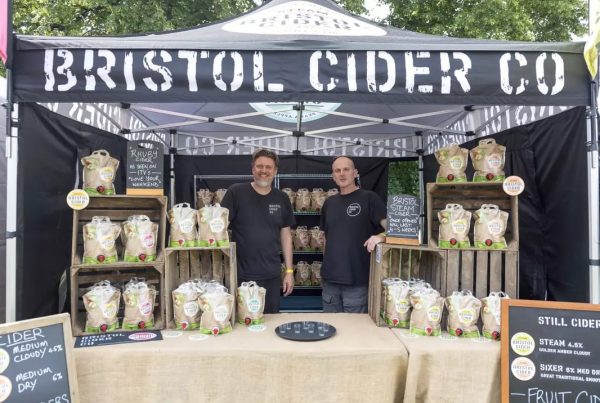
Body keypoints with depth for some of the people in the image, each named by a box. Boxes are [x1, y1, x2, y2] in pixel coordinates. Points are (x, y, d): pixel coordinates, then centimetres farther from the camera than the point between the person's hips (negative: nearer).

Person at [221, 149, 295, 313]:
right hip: (241, 275, -3)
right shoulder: (236, 192, -6)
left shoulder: (282, 199, 4)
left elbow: (285, 235, 9)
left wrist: (289, 271, 6)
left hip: (272, 276, 3)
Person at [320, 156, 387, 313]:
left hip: (357, 280, -5)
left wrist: (381, 236, -34)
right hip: (330, 279, 5)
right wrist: (325, 268, 14)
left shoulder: (368, 198, -6)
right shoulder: (329, 203, 11)